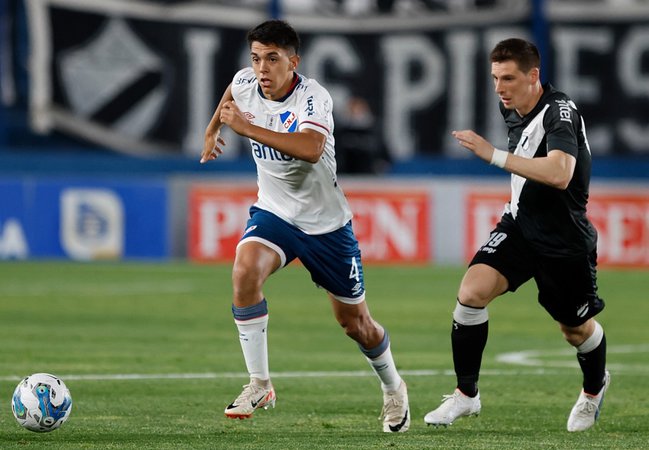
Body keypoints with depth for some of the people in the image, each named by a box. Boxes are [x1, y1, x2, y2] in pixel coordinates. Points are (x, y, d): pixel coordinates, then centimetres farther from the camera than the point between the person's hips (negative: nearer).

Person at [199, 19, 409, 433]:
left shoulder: (313, 97, -26)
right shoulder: (245, 84, -8)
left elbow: (311, 150, -46)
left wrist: (246, 127, -45)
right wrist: (213, 130, 29)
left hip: (326, 223, -3)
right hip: (274, 213, 3)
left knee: (355, 322, 8)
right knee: (245, 270, -29)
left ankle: (393, 389, 39)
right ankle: (259, 385, -19)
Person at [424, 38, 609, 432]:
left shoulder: (560, 112, -24)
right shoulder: (513, 111, 1)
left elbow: (559, 174, -42)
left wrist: (495, 155, -43)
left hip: (564, 239, -6)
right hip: (520, 223, 6)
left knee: (577, 329, 11)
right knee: (472, 291, -17)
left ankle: (595, 387, 46)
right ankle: (466, 395, -6)